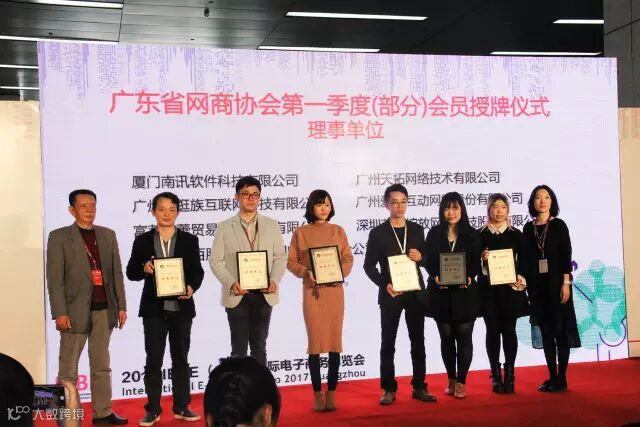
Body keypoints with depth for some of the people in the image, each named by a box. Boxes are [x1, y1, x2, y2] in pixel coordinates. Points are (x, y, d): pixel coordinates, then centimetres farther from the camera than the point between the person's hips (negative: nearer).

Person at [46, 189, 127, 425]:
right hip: (75, 310, -4)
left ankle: (103, 412, 18)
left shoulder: (108, 235, 11)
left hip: (104, 310, 4)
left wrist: (121, 306, 5)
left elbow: (117, 273, 11)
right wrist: (60, 312, -13)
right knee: (68, 369, 3)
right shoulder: (59, 236, -1)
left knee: (101, 366, 11)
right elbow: (55, 279, -6)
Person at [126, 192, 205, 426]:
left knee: (181, 358, 10)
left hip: (182, 307, 1)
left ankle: (182, 407, 20)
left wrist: (191, 287, -18)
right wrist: (144, 269, -18)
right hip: (154, 308, -1)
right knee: (153, 360, 4)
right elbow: (131, 272, 3)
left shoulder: (189, 240, 5)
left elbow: (197, 271, 1)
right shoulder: (142, 241, 4)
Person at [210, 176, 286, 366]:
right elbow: (216, 261, -2)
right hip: (236, 295, -2)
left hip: (263, 294, 2)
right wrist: (231, 283, -16)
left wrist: (274, 280, -12)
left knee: (259, 347, 10)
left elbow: (280, 257, 6)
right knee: (239, 349, 5)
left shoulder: (271, 225, 8)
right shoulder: (224, 227, 2)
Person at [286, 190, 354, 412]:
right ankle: (317, 393, 8)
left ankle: (331, 392, 11)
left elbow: (348, 258, 8)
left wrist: (340, 273, -9)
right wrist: (306, 272, -15)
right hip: (312, 291, -2)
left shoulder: (338, 231, 8)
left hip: (335, 291, 2)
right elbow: (291, 262, 2)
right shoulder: (300, 233, 3)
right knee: (315, 342, -1)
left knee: (335, 342, 2)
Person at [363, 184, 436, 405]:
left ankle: (419, 387, 16)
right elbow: (369, 265, -2)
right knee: (388, 343, 2)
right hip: (390, 294, -3)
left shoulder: (417, 230, 9)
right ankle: (389, 389, 9)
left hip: (415, 292, 3)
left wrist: (421, 257, -9)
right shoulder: (378, 233, -1)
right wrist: (384, 284, -16)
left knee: (418, 341, 7)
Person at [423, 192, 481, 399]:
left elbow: (476, 263, 1)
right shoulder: (434, 233, 6)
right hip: (441, 292, 1)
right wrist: (436, 276, -15)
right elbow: (428, 262, 3)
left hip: (465, 292, -1)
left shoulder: (471, 234, 4)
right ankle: (451, 380, 20)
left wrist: (469, 277, -18)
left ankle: (461, 382, 8)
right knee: (446, 337, 9)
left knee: (464, 337, 0)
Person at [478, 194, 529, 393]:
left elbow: (523, 261, 6)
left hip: (510, 288, 1)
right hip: (488, 289, 0)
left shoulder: (515, 234, 7)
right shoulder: (480, 234, 4)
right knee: (493, 330, 2)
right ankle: (496, 375, 9)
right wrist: (482, 259, -16)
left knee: (509, 330, 3)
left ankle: (509, 374, 10)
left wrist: (520, 278, -11)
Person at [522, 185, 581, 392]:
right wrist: (526, 282, 4)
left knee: (560, 329, -1)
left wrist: (566, 283, -13)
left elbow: (566, 254, -6)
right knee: (545, 331, 7)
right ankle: (552, 377, 14)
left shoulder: (559, 225, -1)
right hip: (537, 285, 4)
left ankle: (562, 378, 5)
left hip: (556, 283, -3)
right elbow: (526, 258, 9)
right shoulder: (528, 228, 8)